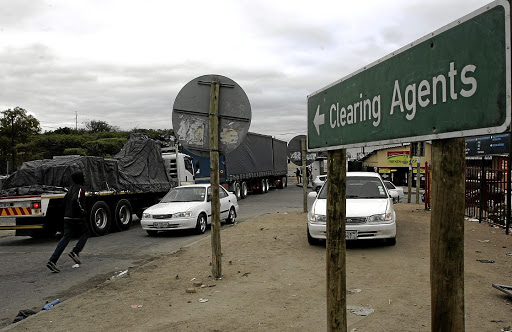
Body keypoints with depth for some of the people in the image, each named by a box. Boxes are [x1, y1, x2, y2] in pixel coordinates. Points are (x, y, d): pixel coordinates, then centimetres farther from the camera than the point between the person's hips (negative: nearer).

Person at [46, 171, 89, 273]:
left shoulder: (71, 188, 16)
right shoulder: (80, 189, -11)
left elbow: (65, 200, 23)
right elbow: (76, 201, -27)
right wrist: (82, 211, -15)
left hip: (67, 218, 7)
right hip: (77, 218, -7)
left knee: (65, 238, 4)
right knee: (85, 234, 14)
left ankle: (52, 261, -5)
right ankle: (75, 252, -2)